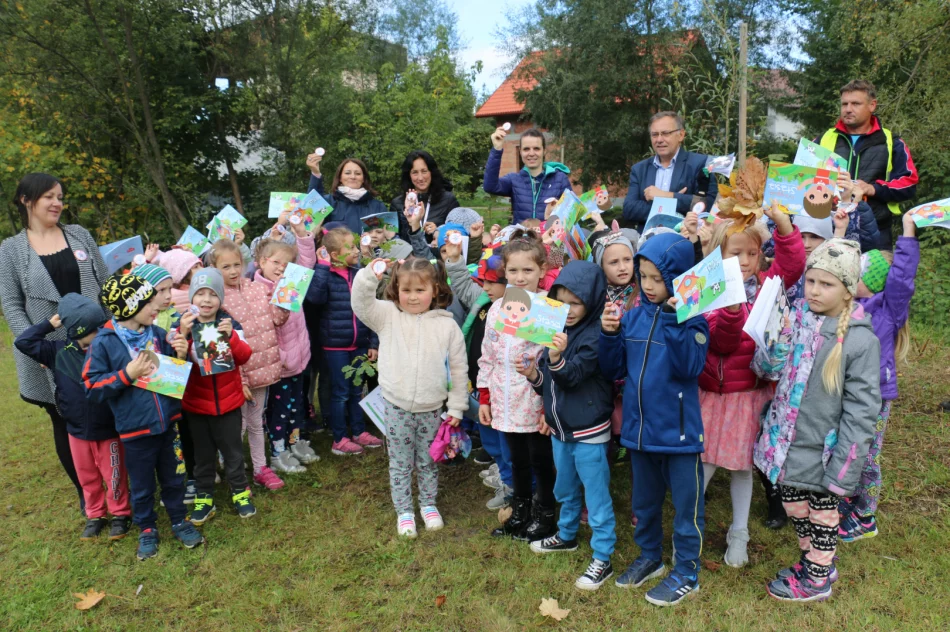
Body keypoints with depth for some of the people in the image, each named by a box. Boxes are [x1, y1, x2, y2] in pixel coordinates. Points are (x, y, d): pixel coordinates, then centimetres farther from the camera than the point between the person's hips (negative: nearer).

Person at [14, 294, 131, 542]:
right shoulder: (58, 351, -8)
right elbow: (23, 342, -5)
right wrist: (49, 324, -9)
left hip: (109, 429, -3)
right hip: (77, 430, 3)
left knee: (114, 475, 11)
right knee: (87, 477, 19)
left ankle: (120, 514, 31)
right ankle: (95, 516, 38)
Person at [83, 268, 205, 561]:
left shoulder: (159, 334, -3)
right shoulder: (104, 343, -12)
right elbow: (91, 387, -11)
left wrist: (181, 357, -11)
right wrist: (127, 374, -21)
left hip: (168, 422, 3)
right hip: (136, 429, -3)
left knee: (173, 478, 18)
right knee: (142, 485, 14)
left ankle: (179, 520, 38)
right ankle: (147, 530, 35)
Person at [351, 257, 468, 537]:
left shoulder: (447, 325, -3)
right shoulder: (388, 316, -3)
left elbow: (458, 369, 2)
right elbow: (361, 305, -19)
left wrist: (456, 407, 2)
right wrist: (369, 276, -36)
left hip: (432, 408, 1)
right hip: (397, 407, 0)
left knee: (428, 461, 18)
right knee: (400, 462, 12)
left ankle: (428, 504, 38)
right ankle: (404, 511, 28)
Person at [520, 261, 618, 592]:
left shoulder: (595, 336, -16)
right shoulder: (557, 330, 6)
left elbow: (572, 376, -23)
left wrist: (557, 358, -40)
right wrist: (533, 374, -7)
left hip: (588, 430, -8)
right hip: (559, 427, 8)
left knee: (596, 495, 3)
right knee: (566, 489, 25)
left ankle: (602, 559, 15)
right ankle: (567, 535, 45)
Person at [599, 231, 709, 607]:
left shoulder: (691, 319, -11)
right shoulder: (633, 317, 1)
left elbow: (689, 367, -26)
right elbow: (614, 371, 3)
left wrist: (674, 319, -29)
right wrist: (609, 335, -13)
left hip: (678, 430, -5)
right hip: (639, 428, 5)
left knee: (686, 505, 11)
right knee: (644, 501, 22)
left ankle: (686, 573, 29)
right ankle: (649, 557, 42)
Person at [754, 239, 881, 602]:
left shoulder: (861, 340, -16)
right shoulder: (795, 319, -4)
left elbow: (861, 410, -15)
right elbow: (765, 370, -2)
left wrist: (844, 469, -16)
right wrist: (775, 342, -22)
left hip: (821, 450, -4)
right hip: (786, 442, 5)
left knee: (822, 510, 17)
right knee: (793, 506, 20)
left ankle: (817, 579, 39)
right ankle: (812, 562, 46)